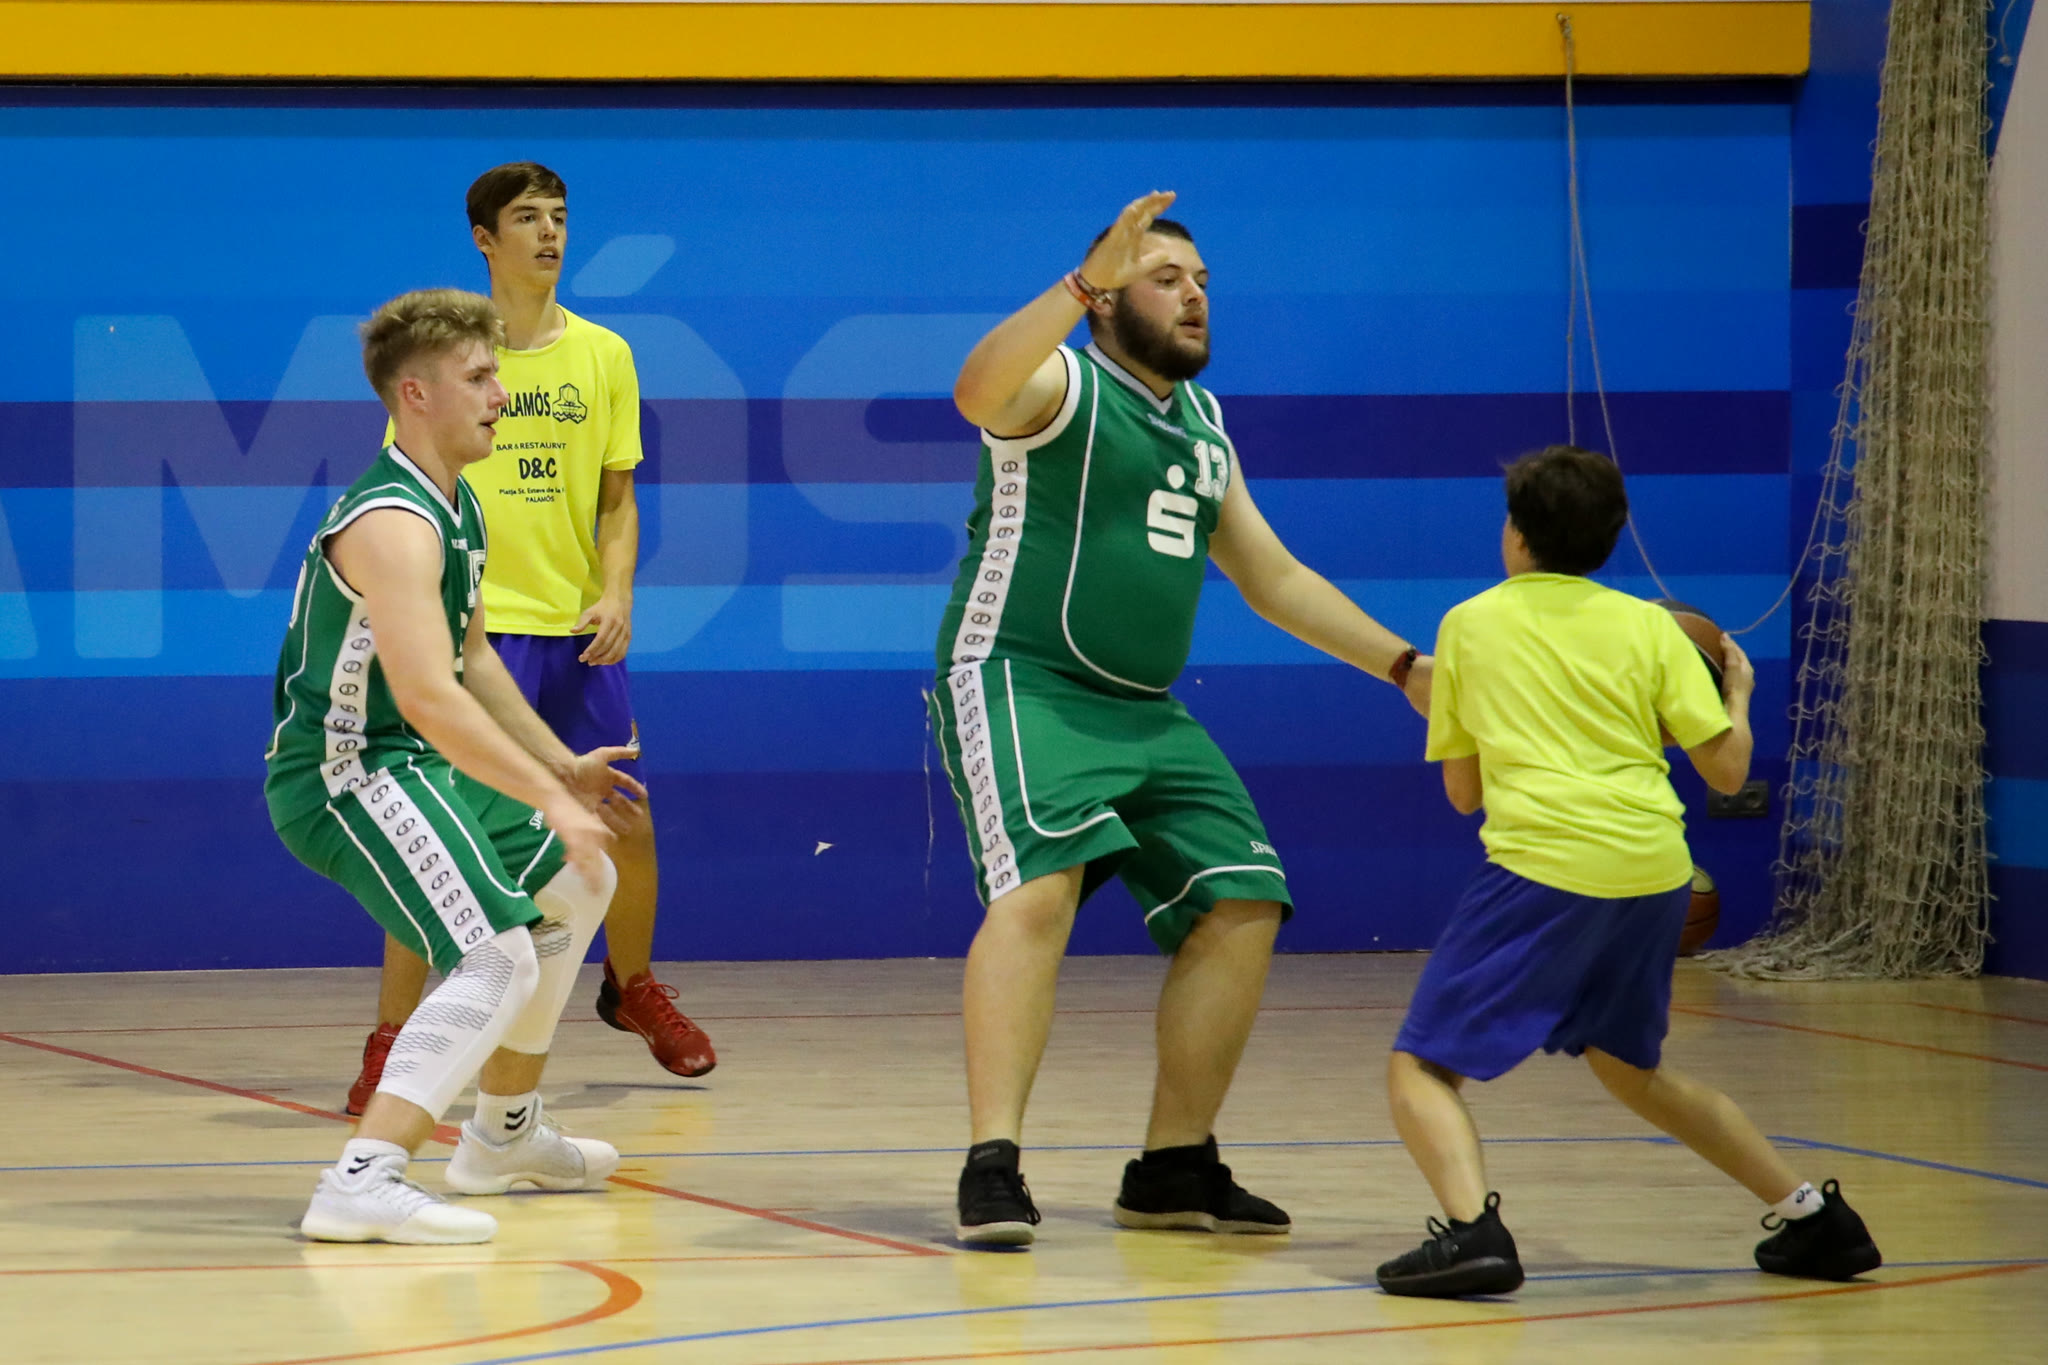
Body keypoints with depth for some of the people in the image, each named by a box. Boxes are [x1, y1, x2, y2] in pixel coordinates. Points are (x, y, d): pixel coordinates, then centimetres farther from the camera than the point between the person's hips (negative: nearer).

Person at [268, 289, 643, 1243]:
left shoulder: (456, 509, 12)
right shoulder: (393, 522, -22)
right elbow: (429, 698, -32)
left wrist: (561, 766, 24)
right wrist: (551, 801, -31)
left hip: (413, 767, 11)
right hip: (345, 777, -11)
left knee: (575, 886, 27)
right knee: (498, 956, -27)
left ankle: (504, 1134, 39)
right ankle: (363, 1185, -36)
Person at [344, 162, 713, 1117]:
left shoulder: (603, 356, 8)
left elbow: (616, 500, 12)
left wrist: (616, 593, -5)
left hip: (578, 634, 4)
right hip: (473, 628, -4)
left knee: (626, 826, 7)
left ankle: (631, 987, 34)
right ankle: (389, 1045, -6)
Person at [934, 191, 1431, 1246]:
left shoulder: (1203, 427, 19)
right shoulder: (1061, 386, -5)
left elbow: (1273, 579, 27)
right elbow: (978, 391, -30)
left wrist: (1404, 668, 22)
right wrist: (1086, 280, -37)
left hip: (1145, 712, 8)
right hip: (1020, 682, -8)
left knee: (1241, 908, 2)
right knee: (1040, 885, -28)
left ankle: (1174, 1168, 14)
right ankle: (992, 1168, -31)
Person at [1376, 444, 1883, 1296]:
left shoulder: (1469, 625, 10)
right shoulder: (1647, 627, 13)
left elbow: (1462, 792, 16)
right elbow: (1726, 770, 8)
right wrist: (1739, 691, 28)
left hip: (1545, 865, -5)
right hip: (1655, 872, 5)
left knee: (1422, 1069, -1)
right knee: (1629, 1067, 28)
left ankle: (1472, 1228, -29)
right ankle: (1812, 1216, 27)